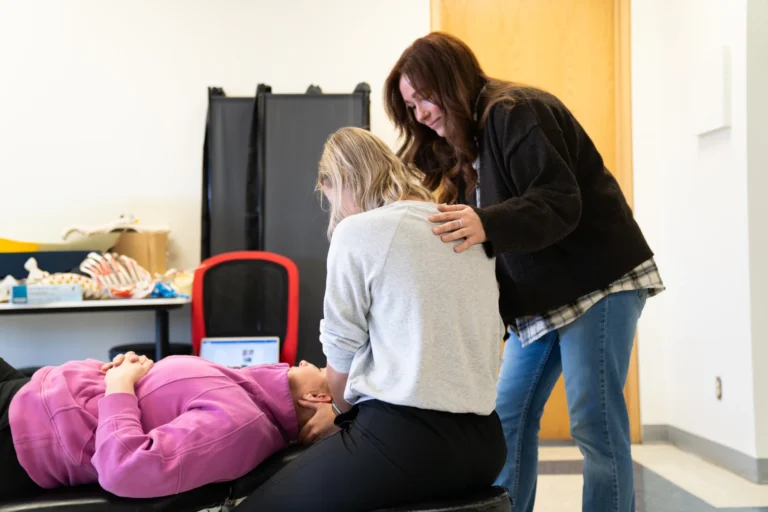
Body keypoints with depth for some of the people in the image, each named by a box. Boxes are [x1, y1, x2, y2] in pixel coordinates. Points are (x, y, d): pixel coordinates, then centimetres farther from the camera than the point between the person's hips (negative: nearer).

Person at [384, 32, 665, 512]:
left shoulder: (515, 111, -14)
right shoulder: (465, 143, 14)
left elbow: (560, 202, -25)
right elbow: (465, 238, 12)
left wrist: (485, 225, -39)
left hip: (598, 280, -9)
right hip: (540, 296, 9)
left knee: (595, 424, -7)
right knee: (510, 418, 7)